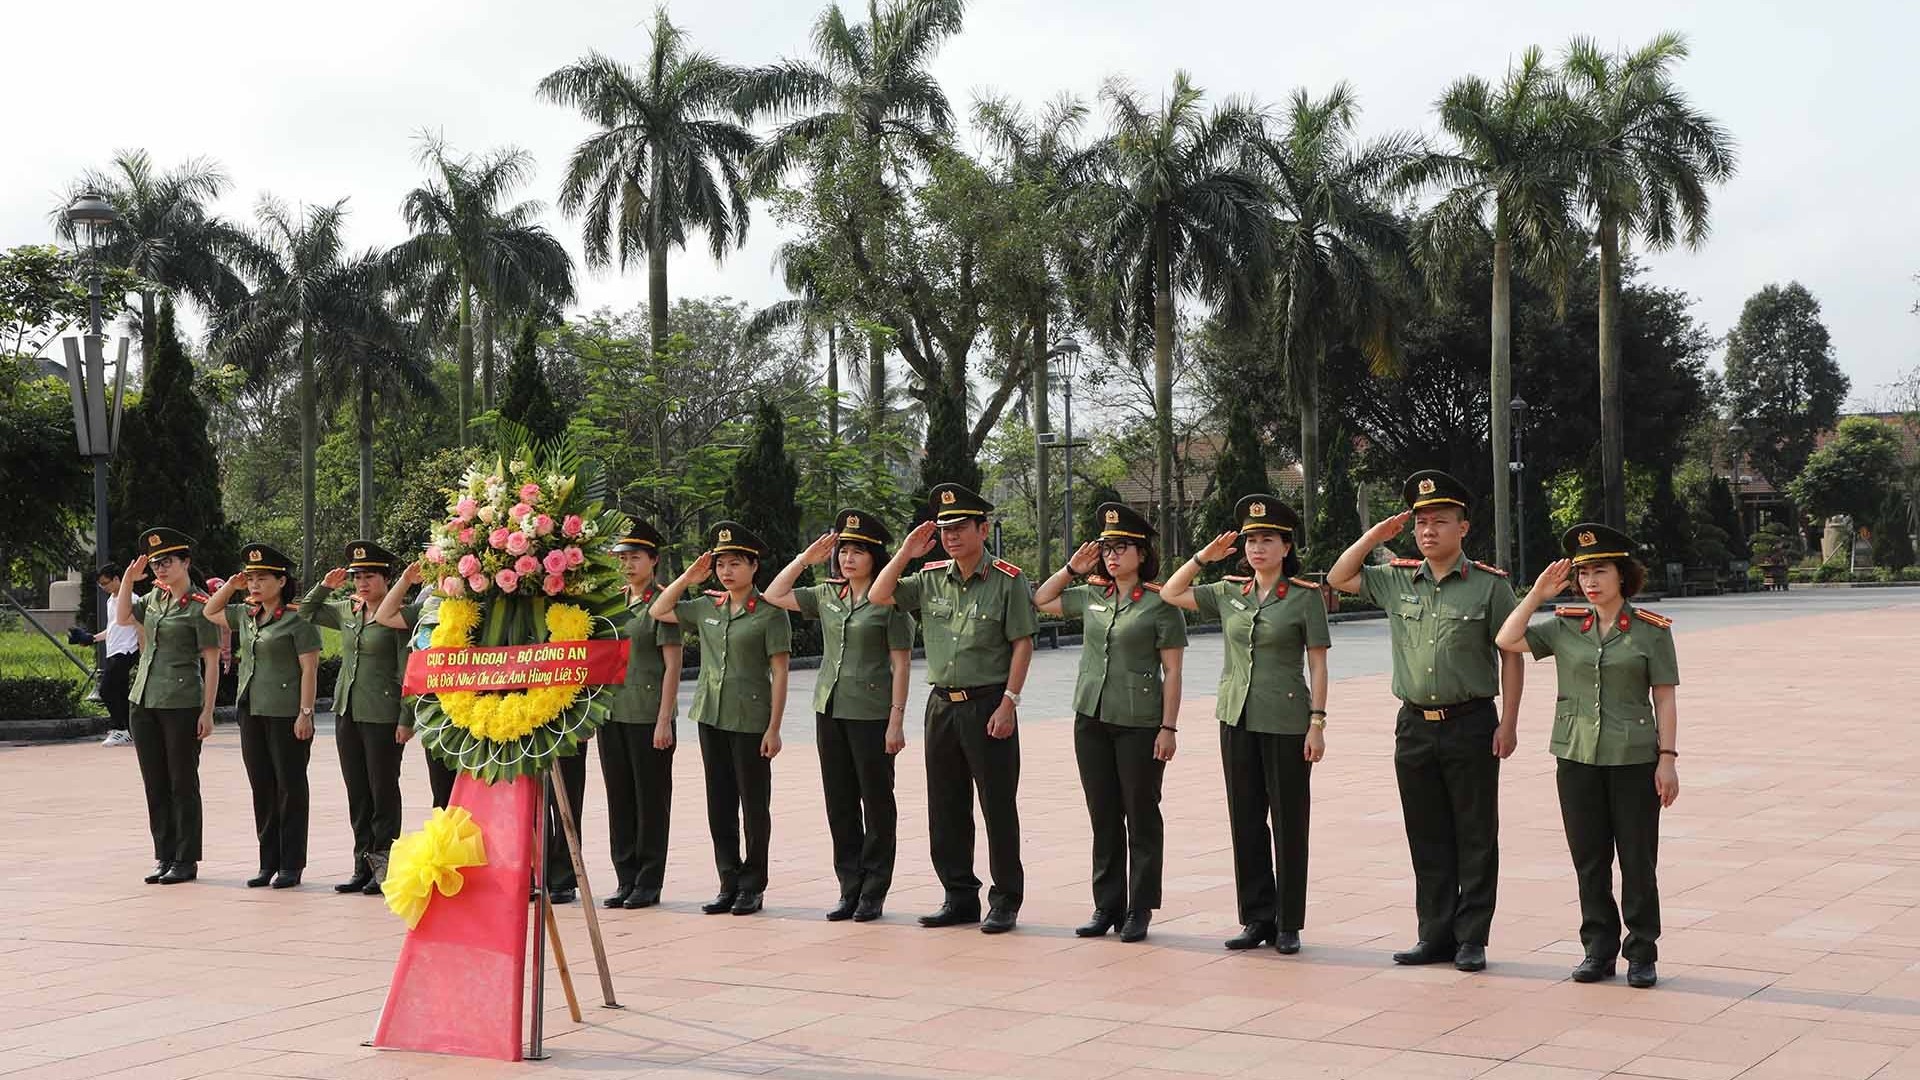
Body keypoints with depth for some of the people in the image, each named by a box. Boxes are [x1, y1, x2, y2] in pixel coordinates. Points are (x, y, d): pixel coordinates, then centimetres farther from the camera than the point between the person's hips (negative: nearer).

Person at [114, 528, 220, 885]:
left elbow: (212, 663, -9)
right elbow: (123, 618, 22)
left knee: (182, 785, 1)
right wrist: (128, 579, 9)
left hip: (181, 705, -7)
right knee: (155, 785, 10)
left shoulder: (199, 606, -9)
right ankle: (164, 856, 18)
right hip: (143, 703, 7)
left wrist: (207, 712, -13)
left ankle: (185, 861, 8)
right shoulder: (155, 598, 11)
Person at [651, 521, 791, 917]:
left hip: (751, 720, -6)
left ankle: (753, 887, 11)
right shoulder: (706, 608, 9)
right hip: (711, 716, 6)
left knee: (754, 804, 3)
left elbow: (779, 673, -8)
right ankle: (729, 883, 16)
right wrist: (688, 577, 7)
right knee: (719, 803, 9)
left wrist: (774, 728, -12)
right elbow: (658, 611, 18)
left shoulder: (769, 613, -7)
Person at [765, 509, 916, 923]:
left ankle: (873, 893, 9)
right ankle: (850, 889, 16)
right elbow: (774, 595, 15)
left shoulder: (888, 601, -7)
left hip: (871, 714, -6)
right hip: (830, 710, 6)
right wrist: (806, 558, 9)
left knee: (876, 802, 2)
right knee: (839, 804, 9)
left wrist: (896, 720, -13)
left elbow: (901, 664, -8)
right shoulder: (827, 595, 10)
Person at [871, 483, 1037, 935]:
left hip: (988, 704, -6)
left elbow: (1022, 644, -9)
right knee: (945, 810, 10)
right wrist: (907, 553, -2)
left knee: (999, 807, 0)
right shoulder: (931, 578, 8)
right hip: (942, 705, 6)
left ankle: (1006, 902, 9)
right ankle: (960, 897, 21)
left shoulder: (1007, 580, -7)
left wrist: (1009, 702, -14)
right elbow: (879, 596, 6)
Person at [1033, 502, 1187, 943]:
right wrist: (1072, 568, 11)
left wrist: (1168, 728, -12)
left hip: (1140, 724, -5)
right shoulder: (1092, 596, 9)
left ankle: (1139, 912, 10)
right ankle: (1107, 907, 19)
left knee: (1141, 819, 3)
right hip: (1091, 720, 6)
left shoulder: (1160, 603, -7)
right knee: (1104, 819, 11)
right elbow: (1041, 600, 23)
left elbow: (1172, 672, -7)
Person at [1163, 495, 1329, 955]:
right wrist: (1203, 556, 7)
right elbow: (1170, 594, 15)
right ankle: (1257, 918, 17)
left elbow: (1317, 664, -6)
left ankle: (1288, 925, 10)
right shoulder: (1229, 593, 8)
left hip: (1286, 722, -5)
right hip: (1237, 720, 5)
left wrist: (1317, 723, -11)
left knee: (1288, 824, 2)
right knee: (1246, 822, 9)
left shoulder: (1305, 596, -5)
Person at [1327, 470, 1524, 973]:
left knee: (1475, 838, 3)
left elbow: (1511, 655, -3)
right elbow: (1339, 578, 18)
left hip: (1471, 725, -4)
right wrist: (1375, 536, 7)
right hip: (1414, 725, 4)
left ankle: (1471, 940, 9)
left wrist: (1508, 723, -9)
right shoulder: (1397, 580, 8)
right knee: (1427, 840, 9)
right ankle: (1436, 935, 17)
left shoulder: (1489, 584, -4)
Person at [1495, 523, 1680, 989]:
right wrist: (1538, 594, -3)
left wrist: (1667, 758, -7)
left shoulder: (1651, 630, -2)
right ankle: (1599, 950, 19)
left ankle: (1642, 954, 13)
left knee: (1637, 860, 3)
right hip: (1576, 758, 3)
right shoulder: (1564, 626, 5)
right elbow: (1507, 640, -3)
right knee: (1589, 861, 9)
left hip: (1634, 759, -3)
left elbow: (1664, 699, -2)